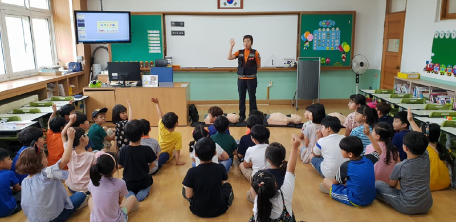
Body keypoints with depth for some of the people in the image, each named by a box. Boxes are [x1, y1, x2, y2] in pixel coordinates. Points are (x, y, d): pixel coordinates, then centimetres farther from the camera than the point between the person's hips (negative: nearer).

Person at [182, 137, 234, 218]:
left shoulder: (192, 172, -22)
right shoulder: (220, 168, -17)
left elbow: (188, 196, -14)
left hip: (198, 211, -2)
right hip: (219, 209, 3)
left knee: (184, 189, 23)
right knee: (227, 185, 28)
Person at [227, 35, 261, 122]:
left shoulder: (255, 53, -3)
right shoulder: (239, 52, 5)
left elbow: (258, 65, 2)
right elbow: (229, 57, -7)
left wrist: (251, 70, 0)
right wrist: (231, 46, -11)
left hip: (251, 79, -3)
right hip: (241, 79, 3)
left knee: (252, 98, 4)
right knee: (241, 98, 8)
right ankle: (242, 115, 19)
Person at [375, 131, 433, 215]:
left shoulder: (400, 166, -20)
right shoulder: (426, 158, -11)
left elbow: (392, 185, -3)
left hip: (407, 208, -5)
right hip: (427, 206, 5)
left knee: (377, 184, 5)